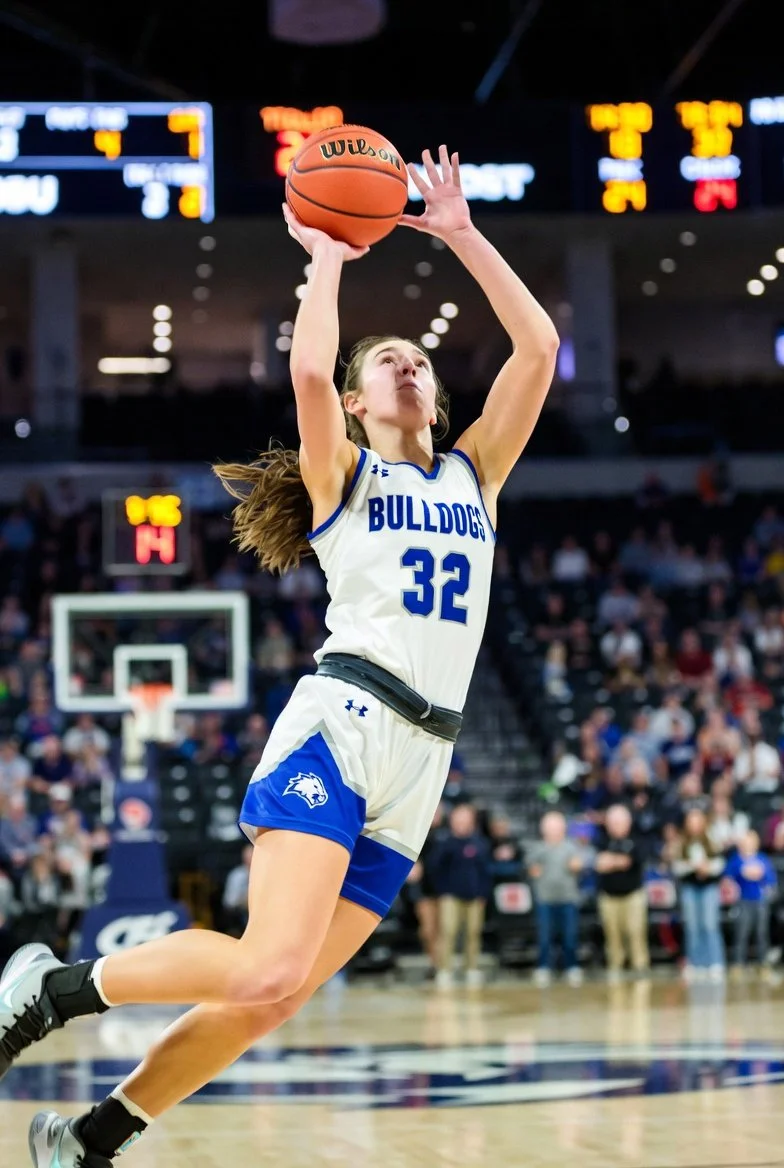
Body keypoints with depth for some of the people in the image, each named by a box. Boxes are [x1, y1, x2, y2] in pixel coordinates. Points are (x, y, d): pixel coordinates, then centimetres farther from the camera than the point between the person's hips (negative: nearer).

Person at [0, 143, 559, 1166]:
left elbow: (538, 347, 12)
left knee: (274, 999, 1)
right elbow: (308, 370, -13)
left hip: (420, 761, 5)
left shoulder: (474, 474, 21)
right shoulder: (341, 470, 8)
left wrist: (462, 235, 12)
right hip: (342, 725, -5)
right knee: (269, 968, -24)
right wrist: (326, 257, 0)